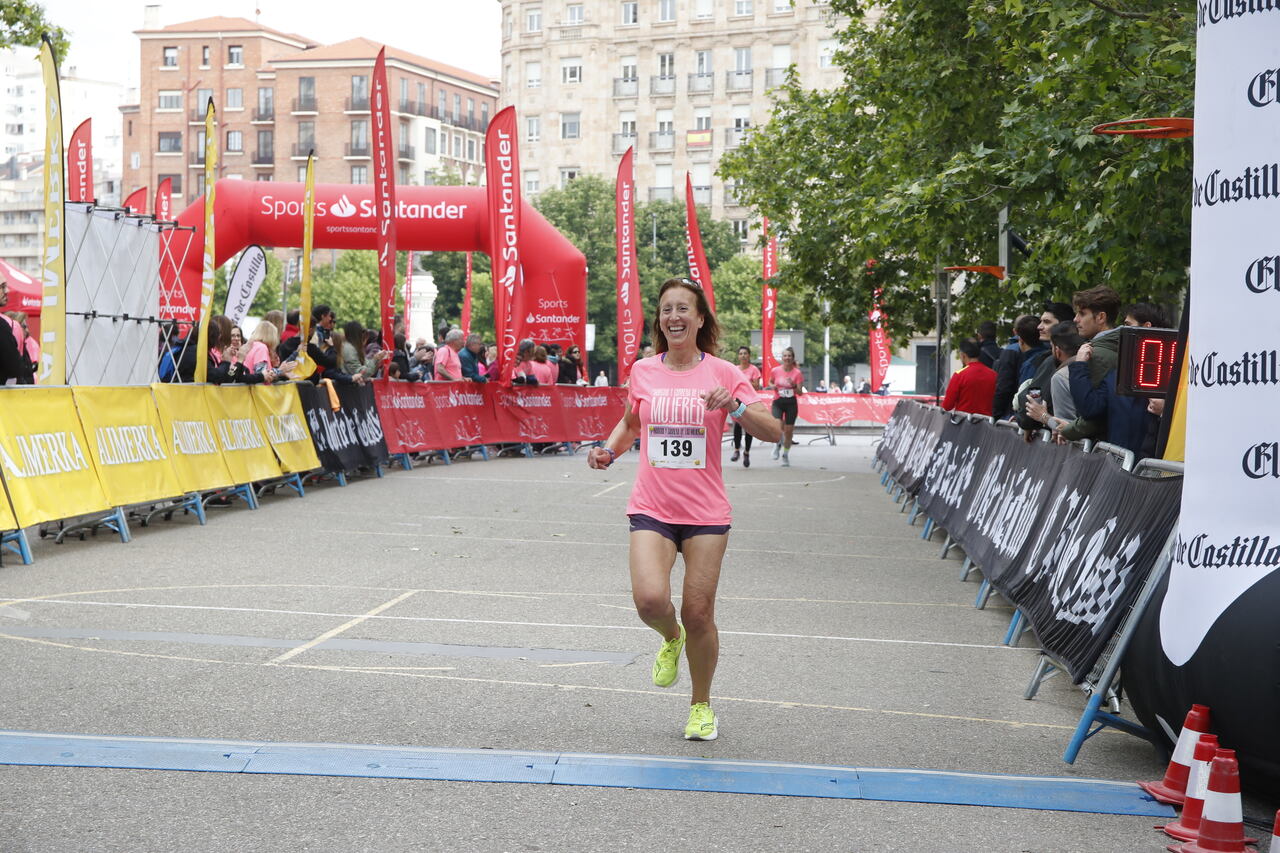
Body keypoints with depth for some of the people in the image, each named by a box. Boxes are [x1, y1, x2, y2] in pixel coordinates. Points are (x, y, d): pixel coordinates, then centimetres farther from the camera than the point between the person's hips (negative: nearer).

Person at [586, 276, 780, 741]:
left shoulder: (722, 372, -2)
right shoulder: (642, 371, 5)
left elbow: (773, 432, -5)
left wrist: (734, 406, -22)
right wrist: (609, 449, 5)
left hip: (706, 511, -1)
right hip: (651, 508, 1)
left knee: (698, 614, 0)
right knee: (650, 599, -20)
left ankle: (701, 706, 25)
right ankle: (671, 638, 18)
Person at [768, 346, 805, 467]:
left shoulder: (797, 373, -5)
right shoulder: (776, 370, -1)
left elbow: (800, 393, -5)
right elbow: (770, 382, 19)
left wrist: (794, 385, -24)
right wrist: (772, 386, -4)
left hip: (791, 403, 0)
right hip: (778, 402, 0)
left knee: (788, 431, 5)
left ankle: (786, 455, 25)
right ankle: (778, 444, 7)